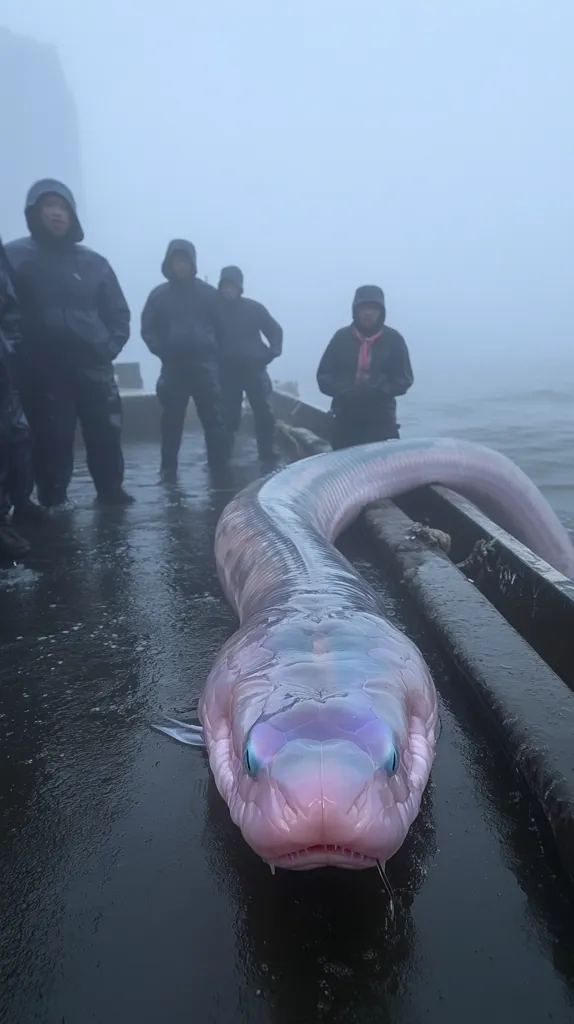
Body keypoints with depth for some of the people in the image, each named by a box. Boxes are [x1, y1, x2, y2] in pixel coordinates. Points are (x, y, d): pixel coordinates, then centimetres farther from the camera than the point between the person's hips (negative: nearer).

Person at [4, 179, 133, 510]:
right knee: (52, 436, -1)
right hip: (41, 367, -2)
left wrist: (110, 346, 0)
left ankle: (111, 490, 18)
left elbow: (118, 312, 13)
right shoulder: (14, 256, 3)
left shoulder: (93, 262, 11)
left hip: (92, 363, 2)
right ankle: (54, 500, 12)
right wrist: (19, 351, -7)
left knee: (106, 432, 2)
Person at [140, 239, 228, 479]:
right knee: (172, 421, 4)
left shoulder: (208, 292, 6)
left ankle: (219, 466, 3)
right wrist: (163, 352, -9)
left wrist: (215, 354, -5)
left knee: (214, 419, -3)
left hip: (205, 365, -1)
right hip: (173, 367, 1)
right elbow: (148, 329, 5)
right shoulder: (159, 295, 7)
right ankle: (168, 468, 12)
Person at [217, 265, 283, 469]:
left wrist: (272, 352, -6)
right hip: (227, 372, 0)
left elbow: (275, 330, 9)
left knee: (264, 414, -3)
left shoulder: (254, 308, 4)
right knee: (227, 417, 2)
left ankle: (269, 459, 5)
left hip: (254, 368, 0)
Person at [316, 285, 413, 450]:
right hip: (344, 418, 1)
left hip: (381, 419, -1)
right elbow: (323, 376, 4)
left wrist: (377, 391, -16)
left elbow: (404, 379, 2)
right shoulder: (341, 337, 5)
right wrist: (345, 392, -14)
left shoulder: (393, 339, 3)